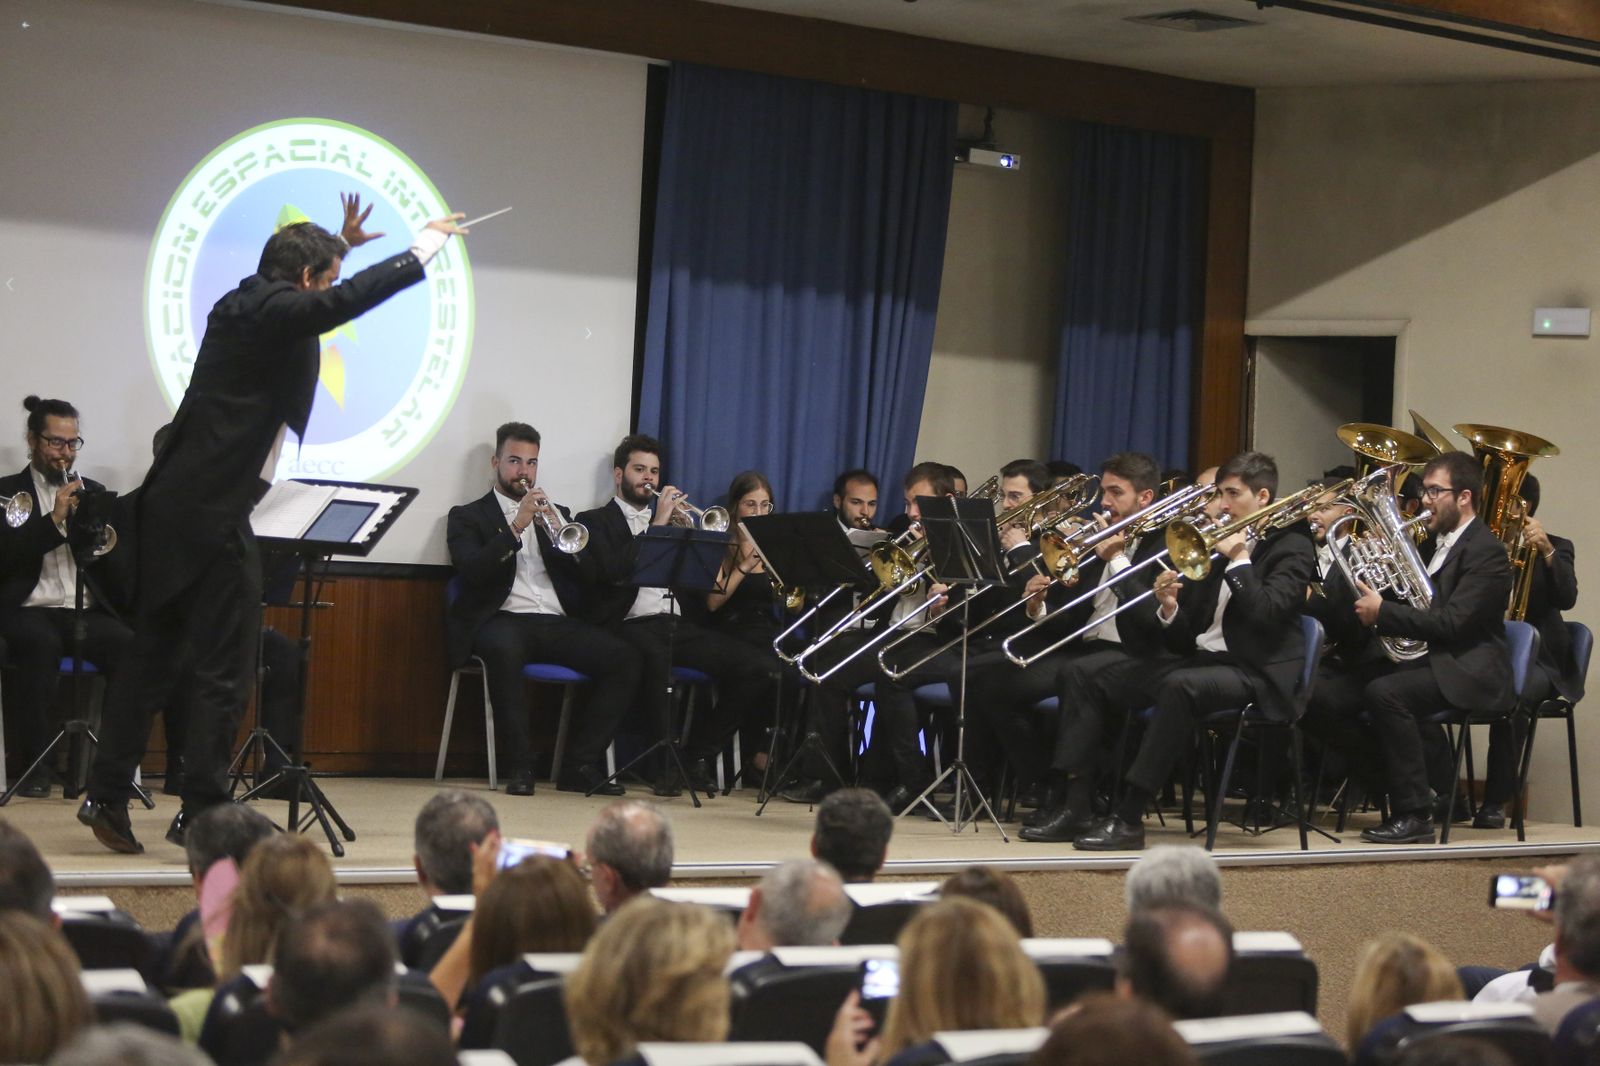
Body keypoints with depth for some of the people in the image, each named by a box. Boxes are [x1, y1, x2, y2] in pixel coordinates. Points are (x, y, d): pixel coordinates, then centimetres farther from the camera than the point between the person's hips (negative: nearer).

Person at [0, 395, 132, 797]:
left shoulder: (93, 493, 22)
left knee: (130, 647, -29)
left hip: (88, 611, 3)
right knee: (41, 644, -38)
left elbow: (119, 561, 14)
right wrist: (54, 521, -12)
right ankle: (35, 763, -29)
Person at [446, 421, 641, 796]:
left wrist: (557, 527, -3)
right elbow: (471, 571, -5)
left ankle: (581, 764, -16)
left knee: (626, 659, -21)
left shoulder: (555, 514, 26)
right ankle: (521, 765, -30)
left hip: (558, 624, 4)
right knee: (503, 647, -41)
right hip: (503, 620, -4)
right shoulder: (468, 516, 14)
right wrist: (516, 527, -13)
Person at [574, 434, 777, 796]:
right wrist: (656, 526, -8)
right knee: (654, 656, -43)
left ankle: (698, 756, -6)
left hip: (680, 625, 5)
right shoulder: (596, 522, 13)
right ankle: (670, 759, -28)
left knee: (762, 669, -16)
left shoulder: (671, 519, 29)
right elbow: (609, 570, -8)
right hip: (630, 625, -5)